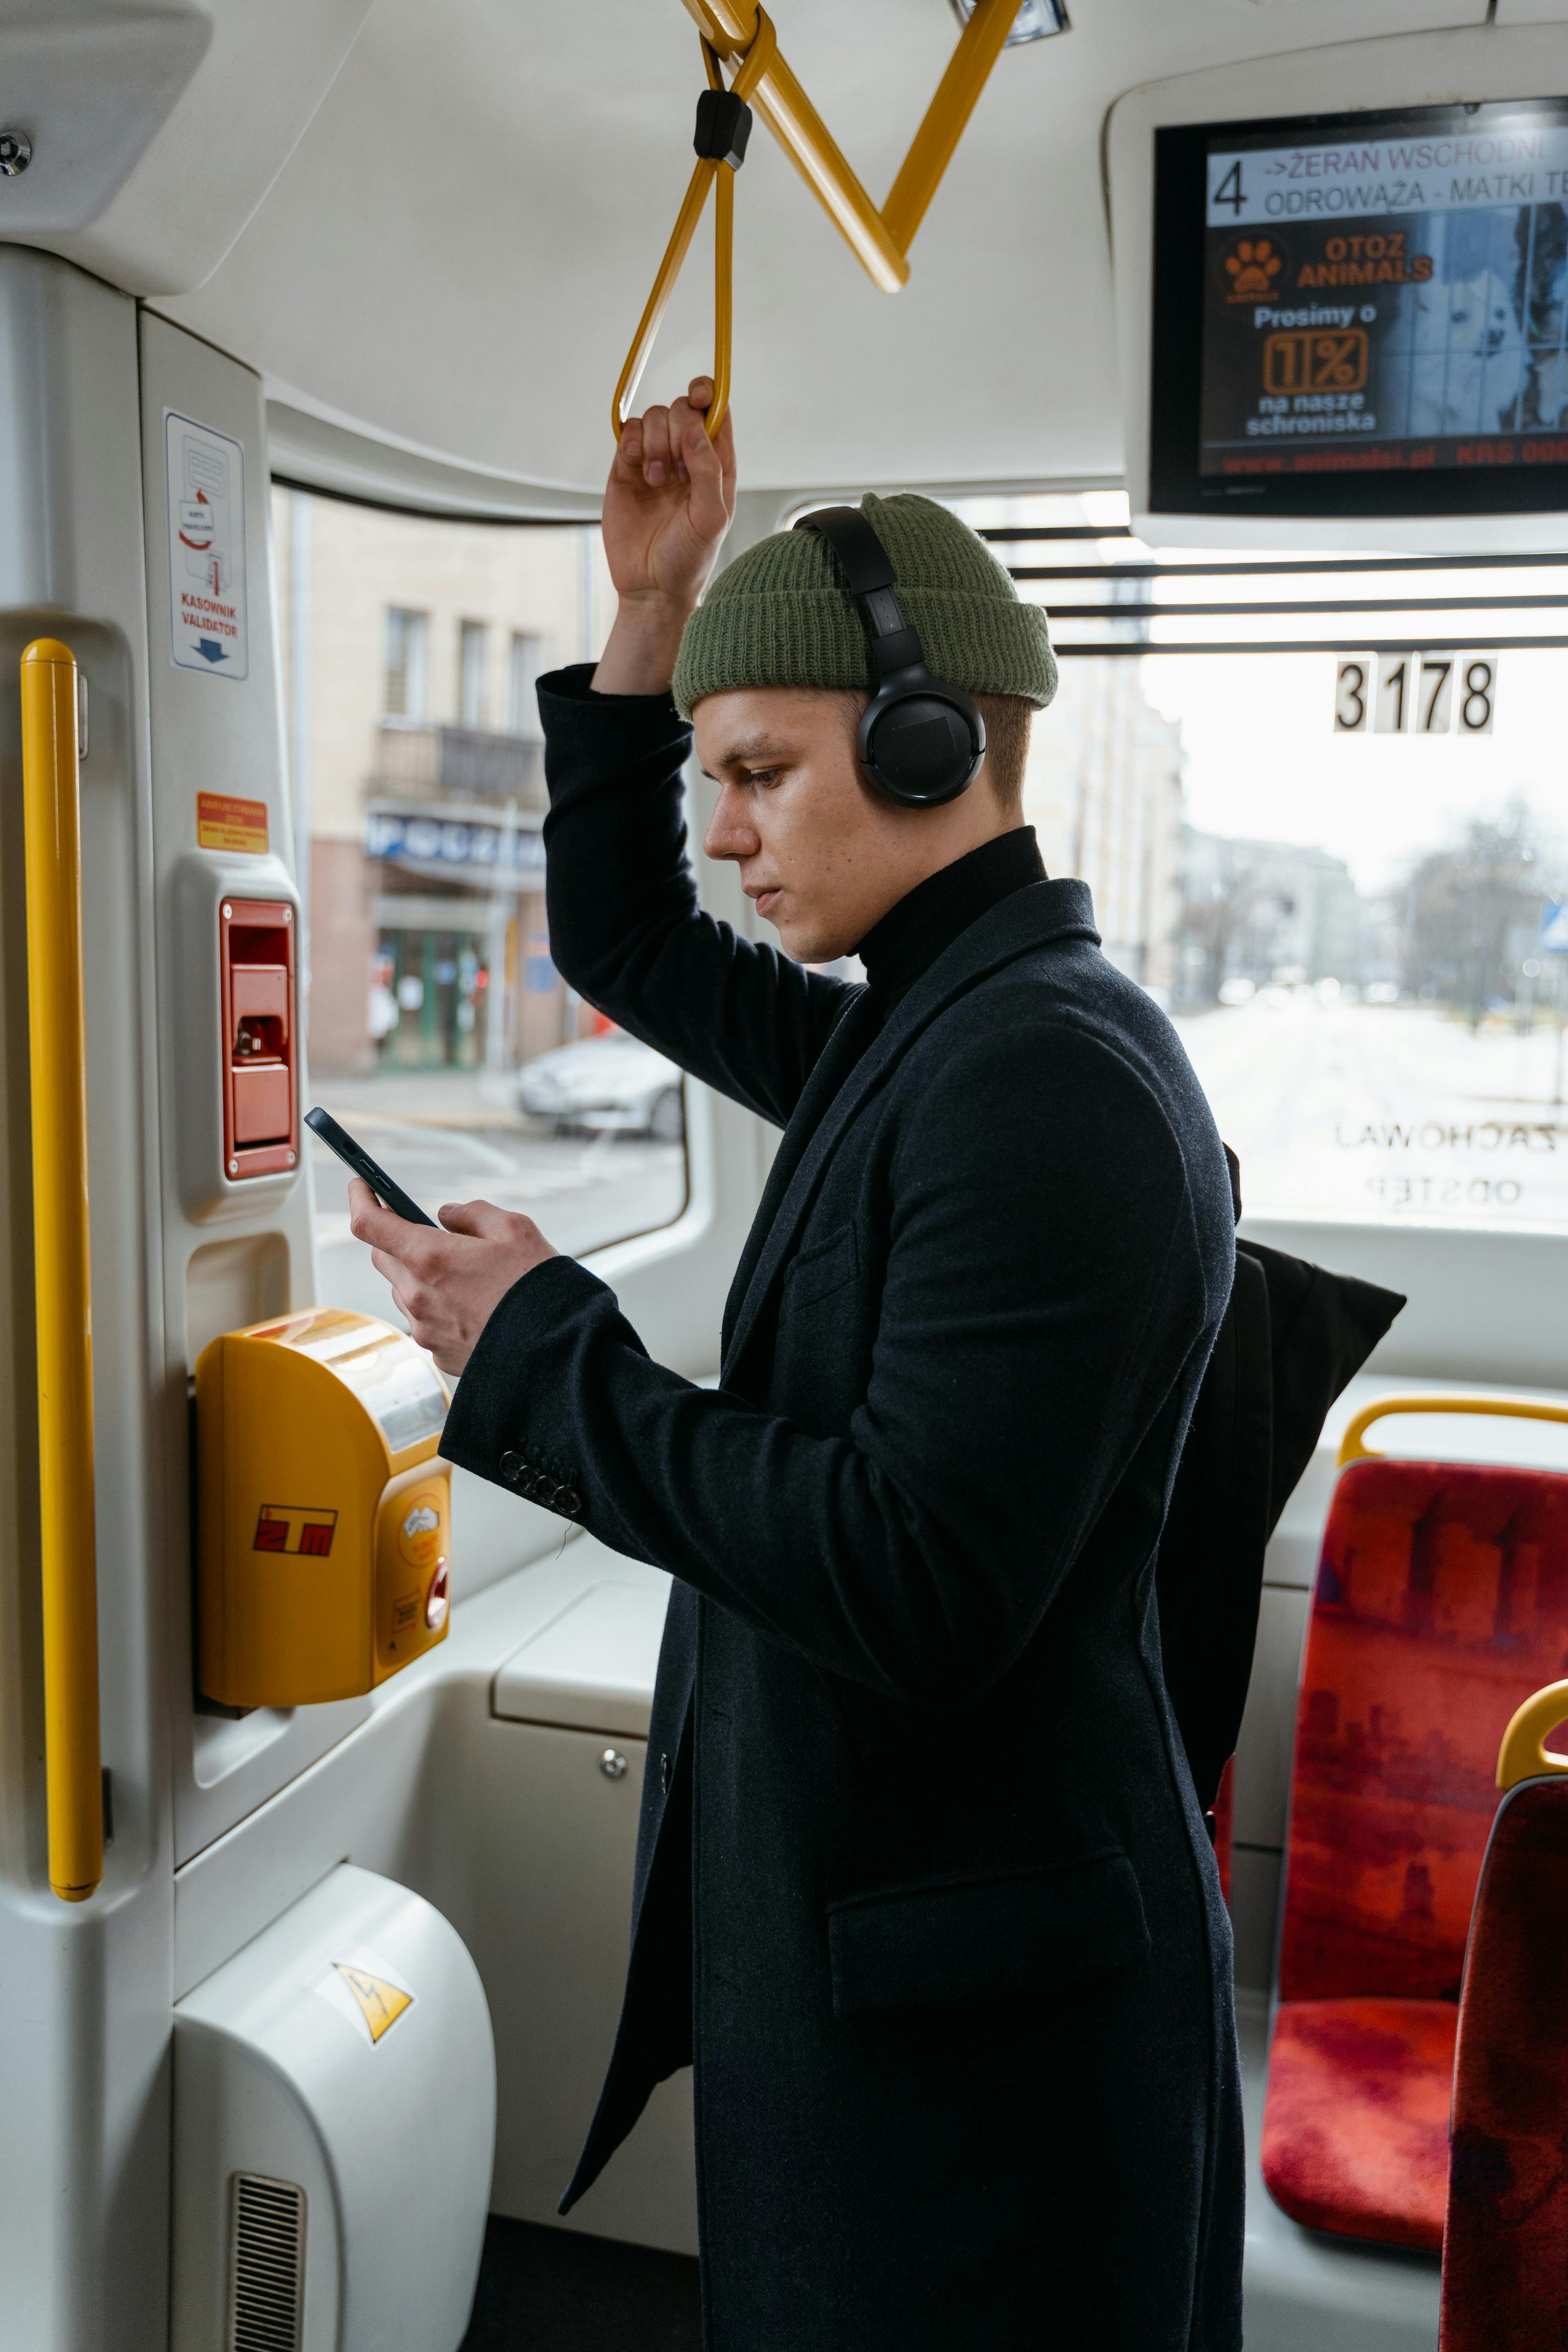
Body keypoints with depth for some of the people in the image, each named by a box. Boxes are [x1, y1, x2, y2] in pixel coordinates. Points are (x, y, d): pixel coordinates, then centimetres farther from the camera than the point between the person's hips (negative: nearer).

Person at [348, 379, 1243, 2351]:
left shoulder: (1048, 1079, -25)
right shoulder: (920, 1021, 6)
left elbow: (913, 1589, -29)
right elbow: (626, 945, 18)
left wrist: (542, 1352, -20)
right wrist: (652, 610, 9)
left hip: (973, 2006, -9)